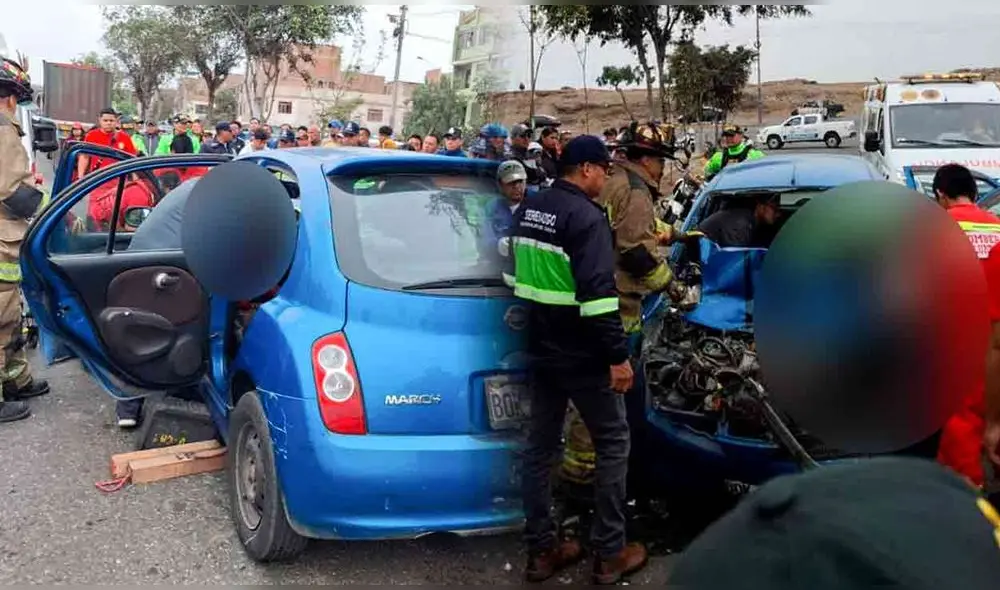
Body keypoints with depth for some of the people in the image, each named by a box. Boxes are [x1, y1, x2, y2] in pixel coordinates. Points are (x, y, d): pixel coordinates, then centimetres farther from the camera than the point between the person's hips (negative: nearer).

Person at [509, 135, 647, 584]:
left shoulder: (527, 209, 10)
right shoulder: (586, 216, -16)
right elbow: (598, 292, -24)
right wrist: (618, 355, -20)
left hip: (541, 347, 8)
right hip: (581, 354, -8)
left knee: (540, 445, 11)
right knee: (613, 442, 5)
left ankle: (541, 549, 20)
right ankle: (609, 554, 10)